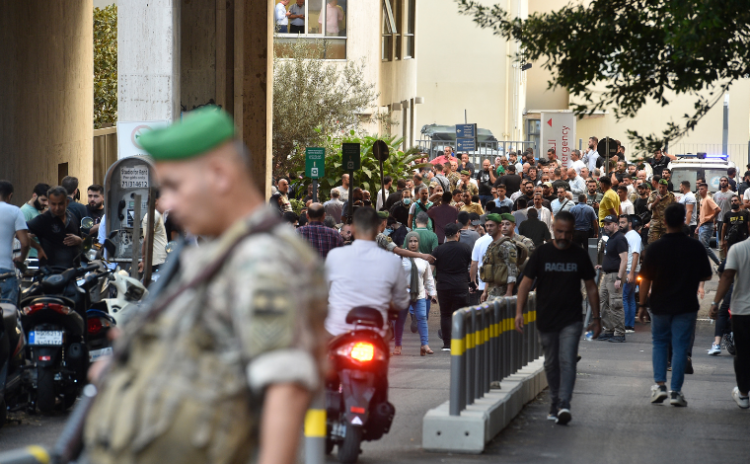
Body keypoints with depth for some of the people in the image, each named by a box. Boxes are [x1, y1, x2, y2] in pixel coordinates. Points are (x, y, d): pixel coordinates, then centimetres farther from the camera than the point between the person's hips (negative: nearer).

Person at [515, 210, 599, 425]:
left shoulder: (580, 256, 3)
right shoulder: (542, 253, 1)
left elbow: (591, 288, 10)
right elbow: (526, 283, 2)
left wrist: (596, 318, 9)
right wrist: (519, 312, -8)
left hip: (571, 320, -1)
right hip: (546, 320, 1)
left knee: (567, 361, -14)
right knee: (551, 364, 10)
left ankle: (564, 405, -21)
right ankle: (555, 403, 23)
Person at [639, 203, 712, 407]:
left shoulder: (655, 248, -9)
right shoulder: (695, 247, -8)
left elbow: (646, 279, -6)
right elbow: (706, 276, 1)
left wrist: (642, 305, 3)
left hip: (660, 305, 1)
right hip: (686, 306, -1)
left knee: (659, 343, 16)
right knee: (680, 346, 4)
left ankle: (660, 384, 3)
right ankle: (676, 391, 1)